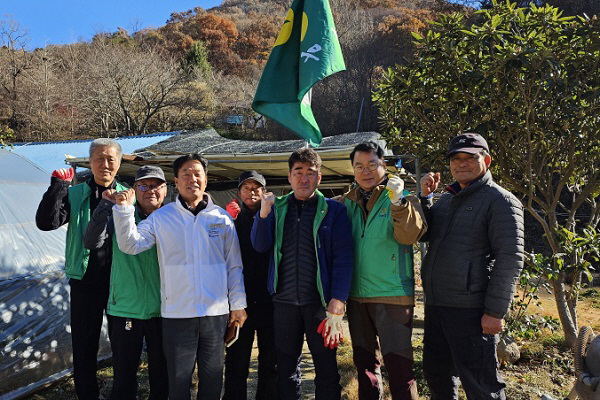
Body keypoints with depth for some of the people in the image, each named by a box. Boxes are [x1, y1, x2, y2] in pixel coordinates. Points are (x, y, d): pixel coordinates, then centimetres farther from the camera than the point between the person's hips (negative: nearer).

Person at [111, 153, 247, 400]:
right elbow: (131, 245, -4)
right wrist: (124, 209, -14)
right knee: (178, 380, 11)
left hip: (216, 313, 1)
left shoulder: (222, 218, 4)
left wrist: (238, 304, 4)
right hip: (177, 314, -1)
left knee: (212, 379, 15)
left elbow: (234, 265, 6)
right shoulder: (161, 217, 2)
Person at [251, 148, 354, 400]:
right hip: (284, 302, 3)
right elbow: (260, 246, 2)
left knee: (327, 369, 6)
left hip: (319, 303, -2)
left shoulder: (333, 210, -1)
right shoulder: (277, 208, 8)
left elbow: (343, 259, -7)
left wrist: (336, 308, -13)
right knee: (285, 369, 13)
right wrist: (264, 212, -13)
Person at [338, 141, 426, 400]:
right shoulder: (348, 202, 9)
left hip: (393, 293, -5)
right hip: (356, 294, 5)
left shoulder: (399, 198, -2)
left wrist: (397, 202, -32)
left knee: (398, 364, -3)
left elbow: (410, 235, -19)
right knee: (364, 362, 17)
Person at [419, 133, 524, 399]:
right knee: (436, 372, 19)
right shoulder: (447, 199, 15)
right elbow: (424, 234, 16)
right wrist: (425, 196, 3)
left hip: (470, 309, -7)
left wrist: (495, 311, -18)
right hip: (435, 304, 8)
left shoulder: (500, 201, -8)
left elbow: (510, 259, -13)